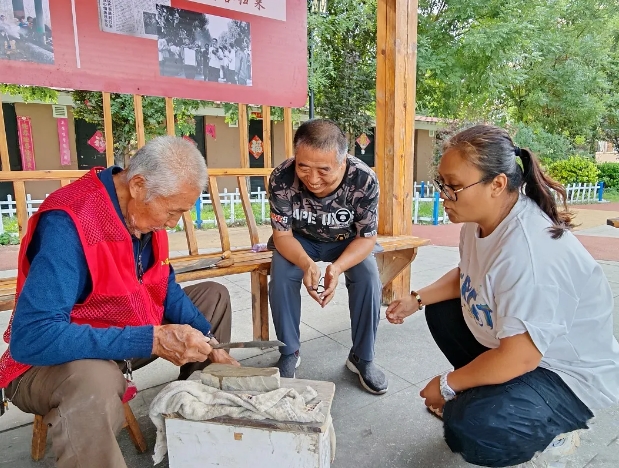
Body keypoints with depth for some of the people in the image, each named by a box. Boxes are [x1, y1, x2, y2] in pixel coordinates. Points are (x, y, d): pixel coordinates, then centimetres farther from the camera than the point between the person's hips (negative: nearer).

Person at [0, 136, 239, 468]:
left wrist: (208, 344, -8)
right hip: (56, 360, -8)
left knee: (214, 296, 11)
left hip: (132, 339, 8)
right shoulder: (68, 222, -29)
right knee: (94, 382, -43)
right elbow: (31, 338, -35)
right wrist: (152, 340, -38)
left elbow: (165, 289, 4)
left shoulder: (145, 210, -5)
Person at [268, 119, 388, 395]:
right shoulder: (282, 179, -31)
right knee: (281, 274, -25)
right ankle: (289, 354, -2)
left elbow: (367, 238, -22)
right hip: (300, 240, 1)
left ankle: (362, 357, -1)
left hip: (349, 241, 0)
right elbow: (282, 234, -21)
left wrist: (337, 267, -41)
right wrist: (306, 263, -42)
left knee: (368, 278, -24)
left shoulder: (364, 180, -32)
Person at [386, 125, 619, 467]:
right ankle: (486, 395, 18)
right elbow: (467, 276, 13)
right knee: (440, 311, 11)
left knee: (469, 431, -27)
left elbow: (518, 359, -33)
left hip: (569, 373, -9)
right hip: (513, 341, 9)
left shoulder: (528, 251, -36)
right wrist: (417, 299, 0)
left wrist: (447, 385, -18)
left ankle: (552, 432, 6)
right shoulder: (482, 218, -7)